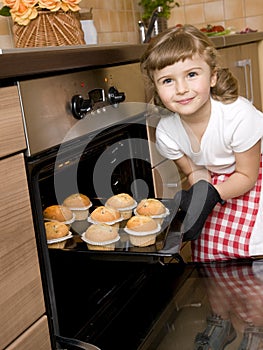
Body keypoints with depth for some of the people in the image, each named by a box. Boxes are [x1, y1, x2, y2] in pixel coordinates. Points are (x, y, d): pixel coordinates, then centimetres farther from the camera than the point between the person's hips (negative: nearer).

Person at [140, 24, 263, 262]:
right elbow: (195, 172, -3)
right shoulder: (165, 132, -20)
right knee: (207, 248, -3)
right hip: (216, 179, 4)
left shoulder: (239, 116, -32)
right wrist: (198, 195, -26)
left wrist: (211, 195, -34)